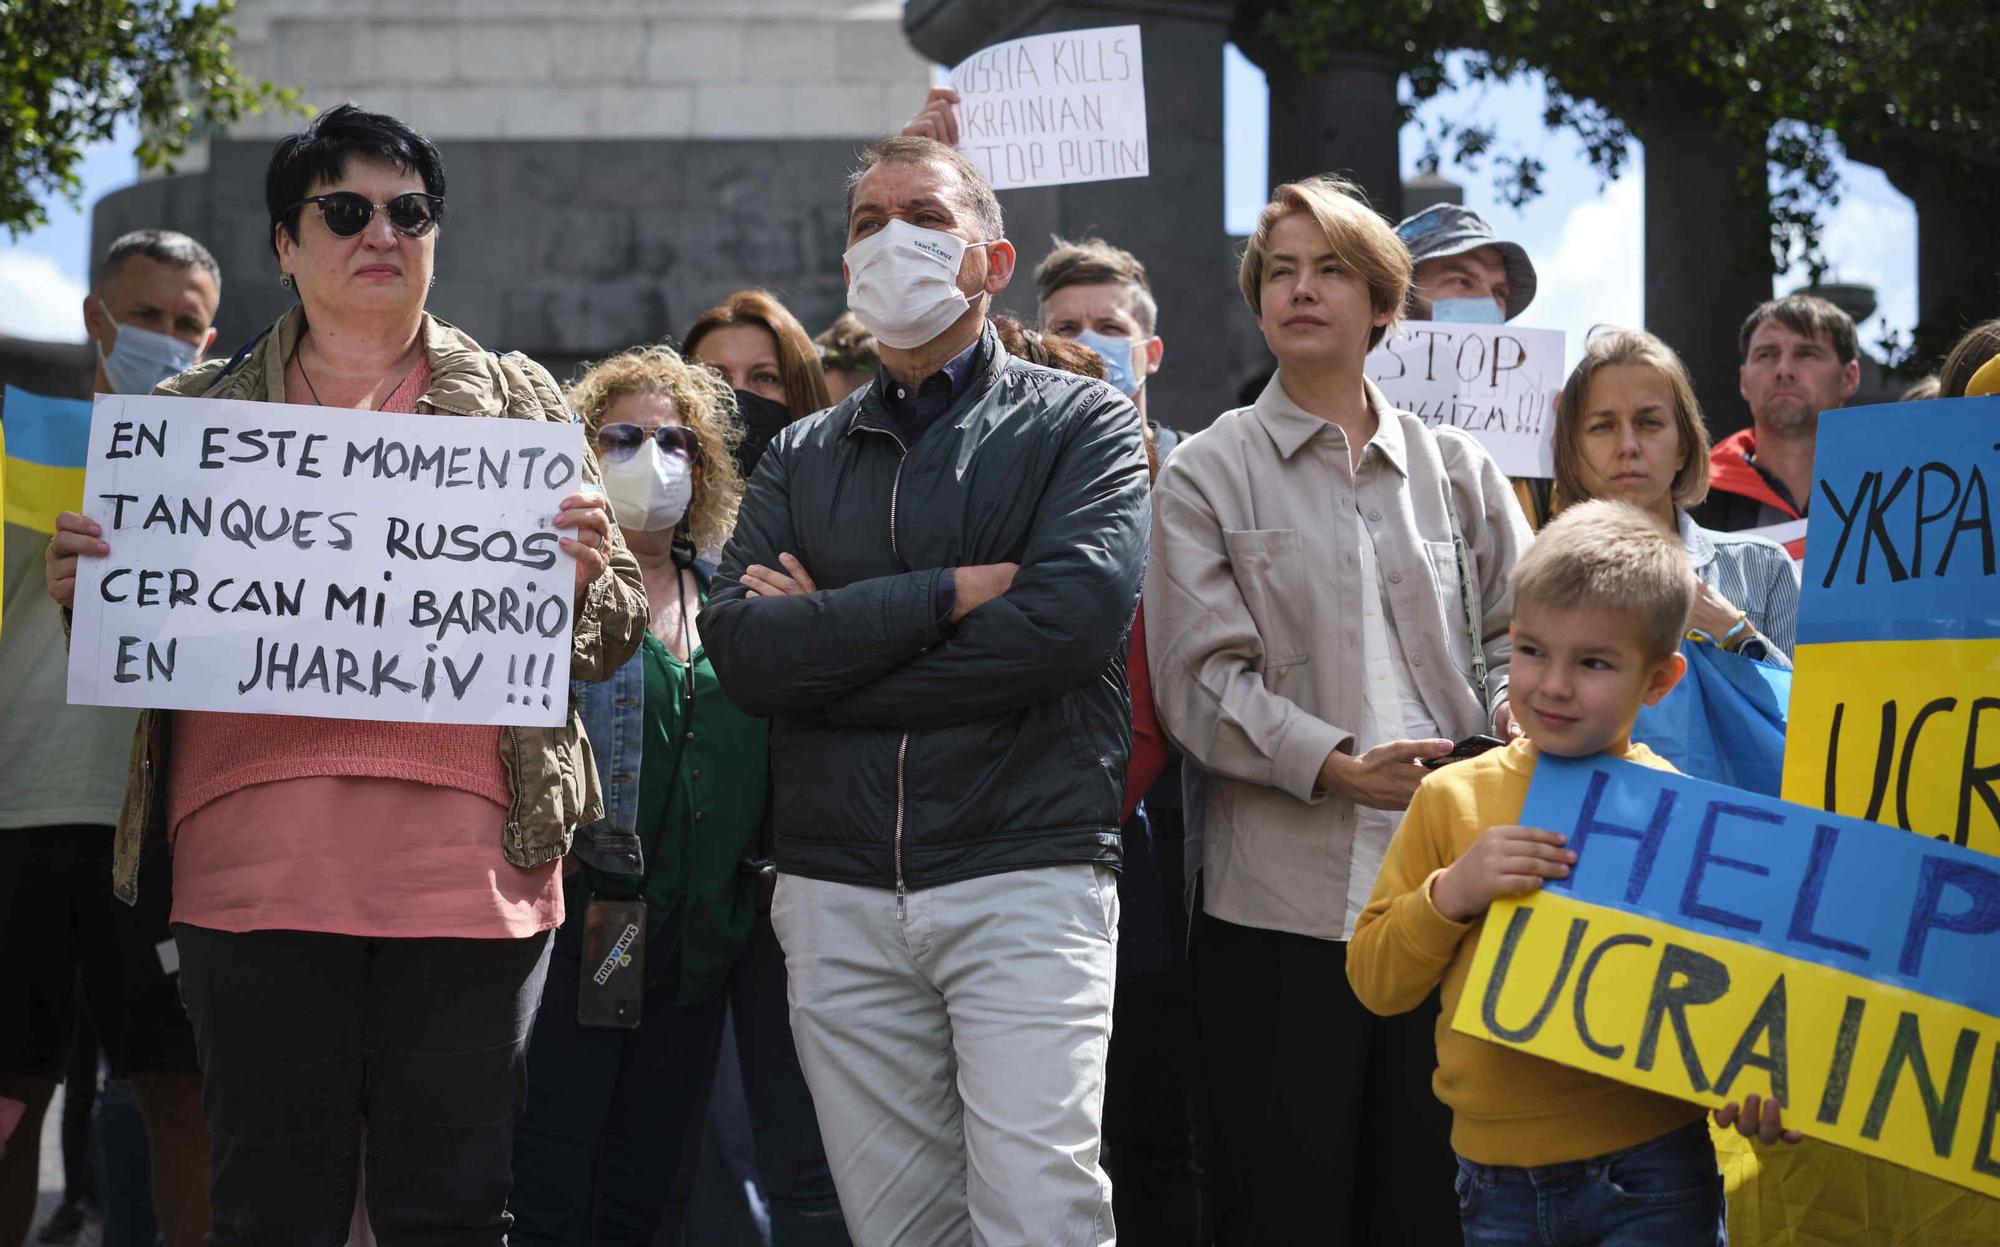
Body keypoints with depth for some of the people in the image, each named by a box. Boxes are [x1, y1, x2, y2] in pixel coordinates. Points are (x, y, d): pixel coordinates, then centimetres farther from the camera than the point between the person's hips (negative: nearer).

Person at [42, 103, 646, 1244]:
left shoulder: (518, 402, 15)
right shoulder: (205, 410, 16)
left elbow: (616, 637, 15)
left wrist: (588, 573, -8)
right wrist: (81, 588, -3)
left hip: (466, 864, 0)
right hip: (254, 868, 1)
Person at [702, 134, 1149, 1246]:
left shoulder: (1081, 424, 5)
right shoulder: (804, 459, 16)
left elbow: (1076, 615, -13)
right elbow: (741, 646, -1)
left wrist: (829, 642, -7)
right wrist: (948, 594, -11)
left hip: (1026, 875, -4)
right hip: (840, 897, 4)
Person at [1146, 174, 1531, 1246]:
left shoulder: (1455, 469, 15)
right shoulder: (1208, 474, 5)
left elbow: (1515, 629, 16)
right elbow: (1201, 679, -5)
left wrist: (1514, 713, -6)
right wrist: (1337, 766, -16)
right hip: (1282, 896, -2)